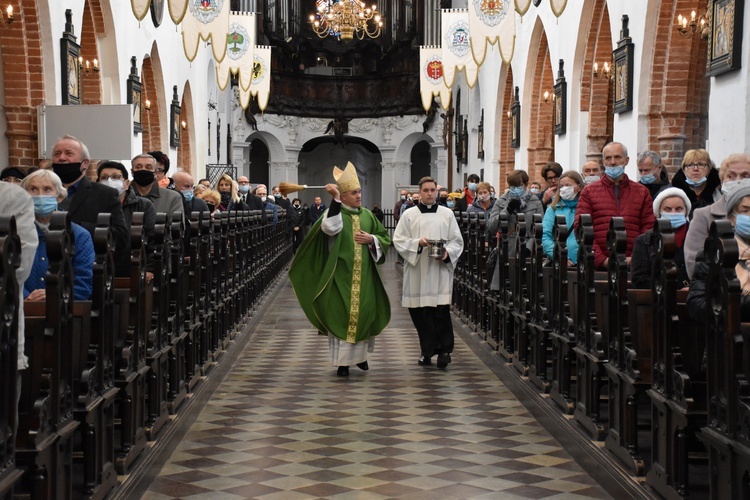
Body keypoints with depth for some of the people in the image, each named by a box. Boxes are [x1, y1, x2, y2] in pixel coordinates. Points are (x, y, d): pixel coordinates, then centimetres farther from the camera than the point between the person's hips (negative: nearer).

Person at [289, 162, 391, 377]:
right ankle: (343, 361, 3)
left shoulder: (367, 215, 10)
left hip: (364, 276, 4)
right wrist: (335, 200, -32)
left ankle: (361, 354, 27)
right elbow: (331, 228, -28)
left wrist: (371, 239, -5)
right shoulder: (334, 212, -4)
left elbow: (385, 238, 15)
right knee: (341, 315, -3)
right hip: (341, 275, -4)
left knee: (365, 313, 7)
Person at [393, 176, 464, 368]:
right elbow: (398, 241, 2)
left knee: (441, 311, -9)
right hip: (417, 271, 1)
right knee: (420, 313, 3)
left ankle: (444, 350, -1)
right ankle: (427, 350, 15)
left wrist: (447, 253, -12)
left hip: (440, 271, -1)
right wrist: (418, 243, -14)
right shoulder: (409, 215, 5)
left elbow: (457, 242, 7)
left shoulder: (447, 214, 7)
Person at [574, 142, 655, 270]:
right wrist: (601, 259, -12)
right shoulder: (589, 192, 9)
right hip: (598, 266, -1)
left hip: (632, 264, 1)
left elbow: (649, 229, 7)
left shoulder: (642, 192, 14)